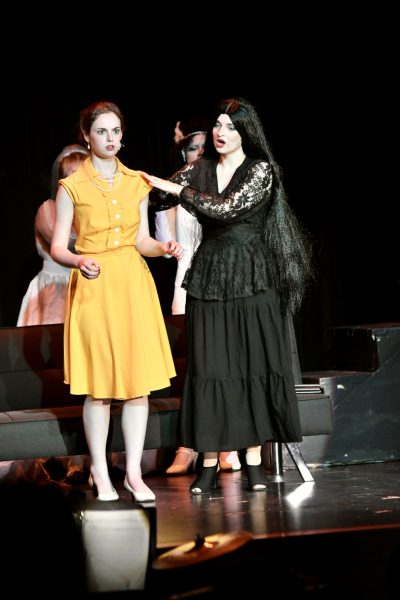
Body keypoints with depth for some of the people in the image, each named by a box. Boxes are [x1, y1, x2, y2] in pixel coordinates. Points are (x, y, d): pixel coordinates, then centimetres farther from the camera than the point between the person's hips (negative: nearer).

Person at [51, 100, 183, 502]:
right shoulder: (72, 187, 0)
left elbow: (141, 240, 15)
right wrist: (79, 262, -20)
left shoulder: (137, 183, 11)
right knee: (98, 386, -1)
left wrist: (164, 248, -6)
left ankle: (133, 473, 11)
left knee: (140, 382, 1)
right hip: (94, 287, -3)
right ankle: (100, 475, 11)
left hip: (134, 284, 3)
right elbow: (58, 248, 0)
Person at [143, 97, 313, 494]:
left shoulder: (260, 170, -3)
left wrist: (178, 189, -16)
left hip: (251, 279, -2)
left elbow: (228, 208, -18)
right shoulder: (199, 169, 8)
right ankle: (209, 463, 4)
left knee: (253, 365, 0)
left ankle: (253, 460, 7)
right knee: (208, 367, 0)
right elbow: (159, 197, 2)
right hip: (208, 277, 3)